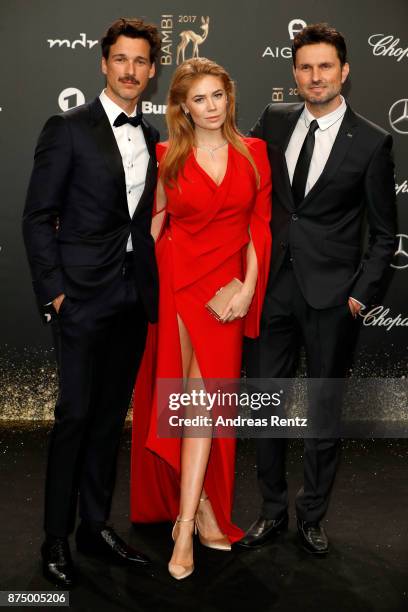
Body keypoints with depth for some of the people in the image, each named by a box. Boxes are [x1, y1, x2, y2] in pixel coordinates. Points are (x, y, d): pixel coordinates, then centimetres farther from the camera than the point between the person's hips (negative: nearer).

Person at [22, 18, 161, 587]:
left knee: (111, 413, 12)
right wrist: (53, 290, -12)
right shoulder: (68, 128, -4)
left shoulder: (151, 138, 12)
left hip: (135, 297, 5)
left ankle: (95, 525, 25)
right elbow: (38, 216, -6)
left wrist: (152, 282, 5)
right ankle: (56, 537, 14)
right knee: (75, 413, -1)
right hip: (84, 293, -5)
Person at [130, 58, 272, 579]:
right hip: (175, 281, -1)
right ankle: (201, 505, 17)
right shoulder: (166, 157, 3)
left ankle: (185, 527, 3)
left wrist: (248, 286, -5)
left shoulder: (253, 153, 6)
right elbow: (155, 223, 6)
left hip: (228, 287, 1)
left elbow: (259, 226, 5)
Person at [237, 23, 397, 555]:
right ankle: (273, 510, 28)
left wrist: (361, 294, -8)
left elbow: (384, 234, 0)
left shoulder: (371, 142, -4)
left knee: (324, 410, 9)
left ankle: (312, 516, 27)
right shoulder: (274, 121, 5)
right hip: (274, 285, 3)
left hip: (331, 294, -3)